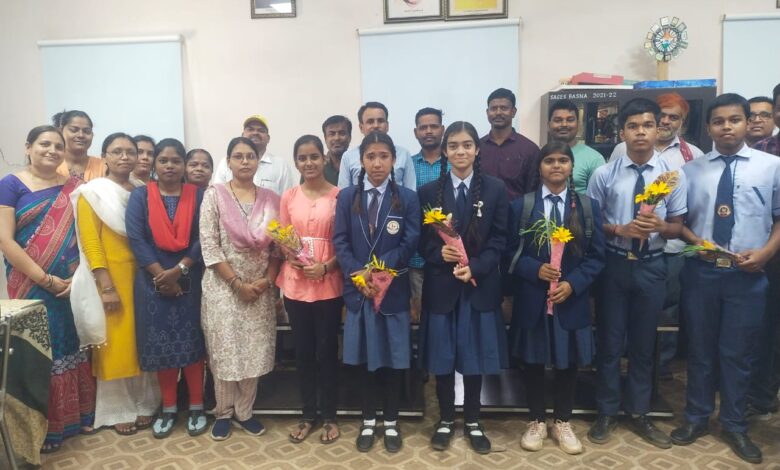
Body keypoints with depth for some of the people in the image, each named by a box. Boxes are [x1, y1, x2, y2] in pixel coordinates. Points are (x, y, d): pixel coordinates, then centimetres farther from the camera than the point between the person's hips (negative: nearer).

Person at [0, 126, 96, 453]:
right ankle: (44, 426, 17)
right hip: (33, 287, -3)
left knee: (73, 347, 10)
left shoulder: (73, 187, 6)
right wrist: (45, 280, -14)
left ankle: (78, 415, 23)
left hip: (73, 285, 3)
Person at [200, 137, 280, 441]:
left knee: (255, 351, 8)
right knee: (225, 351, 6)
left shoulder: (270, 199, 4)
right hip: (224, 287, -2)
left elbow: (278, 246, 5)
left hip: (260, 288, 3)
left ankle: (244, 411, 25)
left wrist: (267, 281, -8)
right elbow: (209, 246, -10)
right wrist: (237, 283, -12)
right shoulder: (214, 195, -4)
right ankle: (224, 412, 25)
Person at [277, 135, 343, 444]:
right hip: (295, 284, 3)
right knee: (303, 352, 11)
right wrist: (294, 259, -10)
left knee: (327, 351, 6)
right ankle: (308, 415, 27)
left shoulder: (339, 196, -4)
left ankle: (329, 416, 23)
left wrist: (326, 267, -17)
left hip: (329, 285, -3)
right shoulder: (288, 197, 6)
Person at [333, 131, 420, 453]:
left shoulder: (407, 198, 0)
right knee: (364, 358, 10)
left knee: (393, 358, 8)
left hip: (393, 290, -1)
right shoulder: (347, 197, 4)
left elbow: (410, 244, -6)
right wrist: (359, 276, -14)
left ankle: (391, 422, 25)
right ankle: (368, 421, 26)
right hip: (357, 289, 1)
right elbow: (340, 242, -1)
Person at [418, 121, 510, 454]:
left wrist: (475, 267, -16)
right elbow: (422, 241, 2)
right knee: (442, 356, 9)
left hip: (480, 285, 0)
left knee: (475, 355, 10)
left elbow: (499, 240, -2)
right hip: (441, 286, 0)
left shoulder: (496, 189, 1)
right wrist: (440, 253, -19)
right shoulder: (429, 191, 3)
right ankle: (446, 420, 27)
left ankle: (472, 421, 28)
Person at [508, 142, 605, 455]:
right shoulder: (521, 205, 1)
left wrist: (572, 283, -14)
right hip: (532, 299, 0)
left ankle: (562, 423, 32)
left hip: (572, 300, 1)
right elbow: (511, 252, -1)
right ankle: (536, 421, 29)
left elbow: (596, 256, 0)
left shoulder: (588, 206, 3)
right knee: (533, 362, 10)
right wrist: (536, 269, -18)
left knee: (567, 363, 13)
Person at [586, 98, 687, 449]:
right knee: (609, 341, 10)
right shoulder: (604, 175, -7)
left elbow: (677, 227, 2)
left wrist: (660, 226, -19)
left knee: (644, 343, 14)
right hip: (613, 264, -1)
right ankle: (607, 413, 28)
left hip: (651, 266, 2)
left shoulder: (673, 175, -2)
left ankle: (639, 413, 32)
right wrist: (620, 229, -18)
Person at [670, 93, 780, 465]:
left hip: (747, 275, -1)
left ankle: (734, 426, 29)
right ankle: (696, 419, 30)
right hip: (700, 271, 1)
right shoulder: (691, 170, 2)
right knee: (700, 348, 13)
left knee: (738, 352, 10)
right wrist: (695, 241, -13)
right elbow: (678, 220, 5)